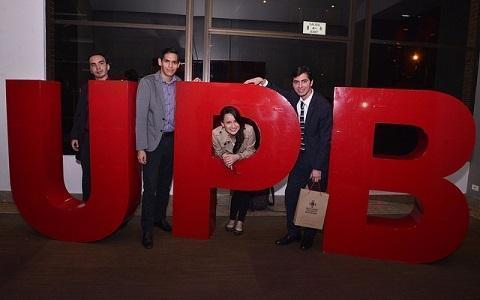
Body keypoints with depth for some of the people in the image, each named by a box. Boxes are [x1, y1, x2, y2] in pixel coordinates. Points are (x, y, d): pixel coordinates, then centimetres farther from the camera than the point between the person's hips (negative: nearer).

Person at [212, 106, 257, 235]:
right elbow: (218, 151, -7)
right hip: (228, 165, 1)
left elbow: (250, 151, -16)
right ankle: (233, 218, 13)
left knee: (245, 188, -10)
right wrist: (224, 155, -30)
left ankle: (240, 220, 8)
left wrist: (237, 156, -33)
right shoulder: (216, 133, -27)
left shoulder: (248, 130, -32)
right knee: (238, 188, -9)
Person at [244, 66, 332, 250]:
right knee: (290, 195, 8)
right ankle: (293, 232, 27)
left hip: (317, 159, -5)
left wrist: (318, 168, -15)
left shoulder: (323, 105, -16)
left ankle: (309, 236, 27)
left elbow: (325, 139, -15)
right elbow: (281, 94, 18)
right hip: (298, 156, 5)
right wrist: (263, 82, -1)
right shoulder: (293, 98, -2)